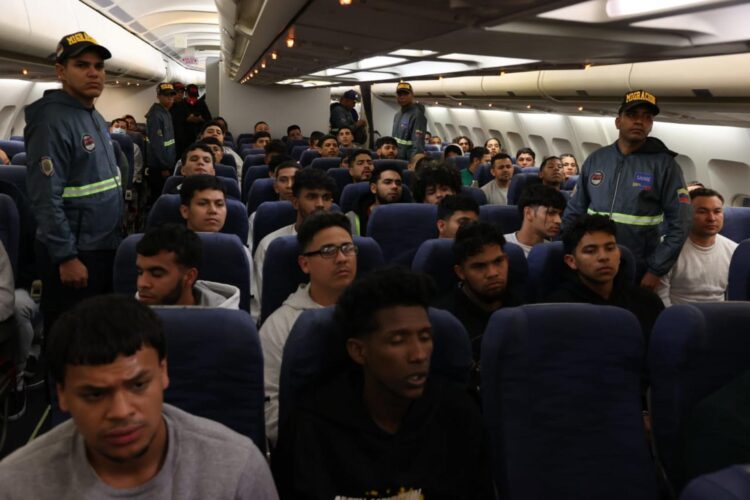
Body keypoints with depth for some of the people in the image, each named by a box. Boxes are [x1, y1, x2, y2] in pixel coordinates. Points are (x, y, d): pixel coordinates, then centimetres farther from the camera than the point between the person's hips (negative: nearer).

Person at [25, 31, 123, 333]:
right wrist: (66, 257, -23)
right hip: (74, 253, -9)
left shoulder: (95, 118, 12)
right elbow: (46, 199, -23)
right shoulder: (52, 120, -18)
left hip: (105, 246, 9)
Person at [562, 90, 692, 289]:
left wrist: (656, 270, -12)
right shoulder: (596, 159, 4)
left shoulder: (664, 164, -5)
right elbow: (574, 212, 9)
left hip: (638, 275, -3)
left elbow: (679, 224, -8)